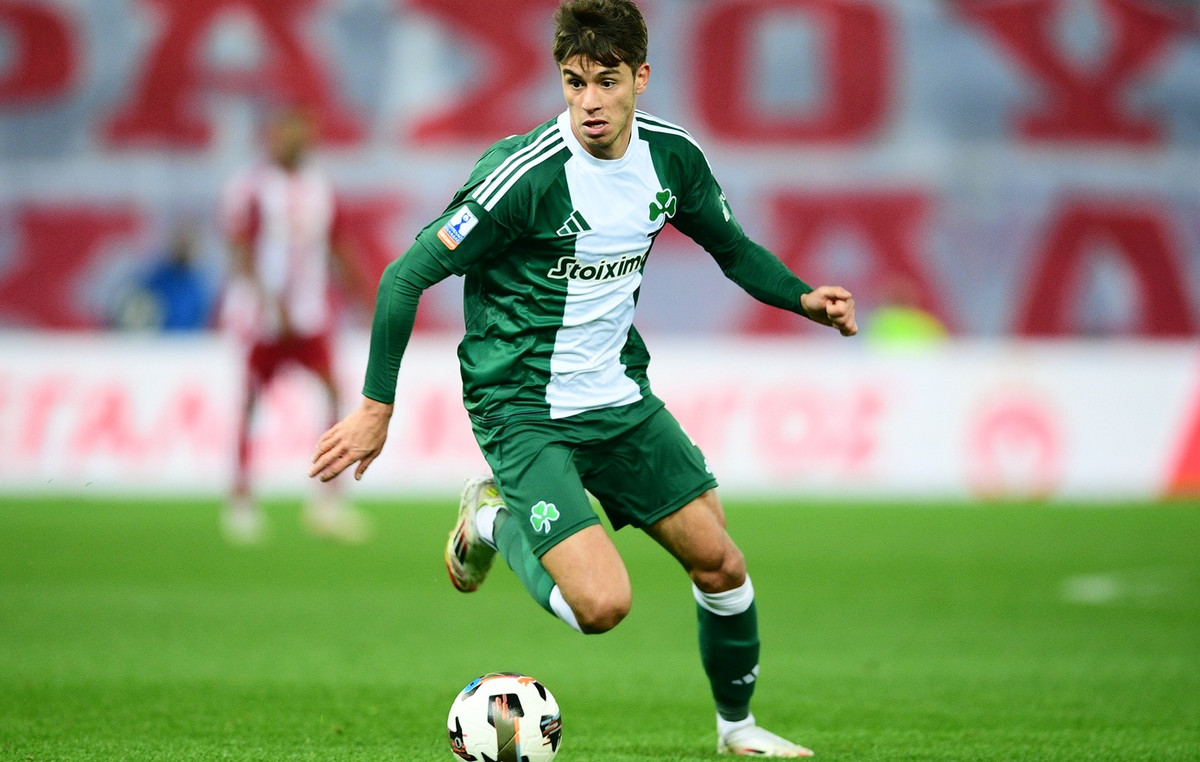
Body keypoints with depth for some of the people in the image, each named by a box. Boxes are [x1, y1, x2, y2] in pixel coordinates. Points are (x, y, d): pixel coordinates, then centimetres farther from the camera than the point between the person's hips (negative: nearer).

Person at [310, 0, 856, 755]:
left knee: (721, 562, 7)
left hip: (618, 395, 6)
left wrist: (805, 298, -2)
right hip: (523, 409, -6)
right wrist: (377, 409, -17)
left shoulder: (671, 155, -3)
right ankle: (495, 519, 10)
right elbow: (407, 277, -18)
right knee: (603, 603, -19)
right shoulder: (526, 174, -23)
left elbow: (733, 247, 17)